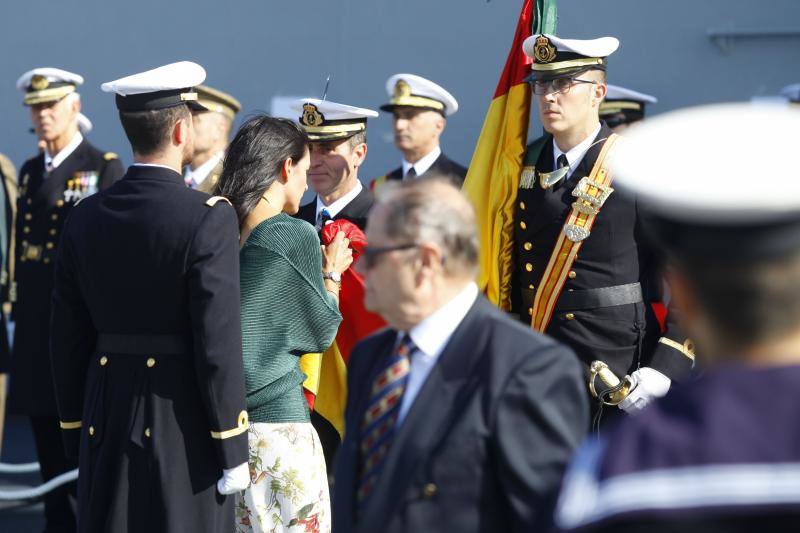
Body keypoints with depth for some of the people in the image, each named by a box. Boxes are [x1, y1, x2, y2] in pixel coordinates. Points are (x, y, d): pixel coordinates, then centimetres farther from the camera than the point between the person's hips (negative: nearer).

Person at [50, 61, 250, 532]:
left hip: (106, 423, 5)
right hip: (183, 424, -5)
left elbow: (70, 339, 9)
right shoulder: (209, 218, -12)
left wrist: (78, 437, 18)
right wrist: (233, 451, -7)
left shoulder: (86, 217, 5)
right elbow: (219, 340, -14)